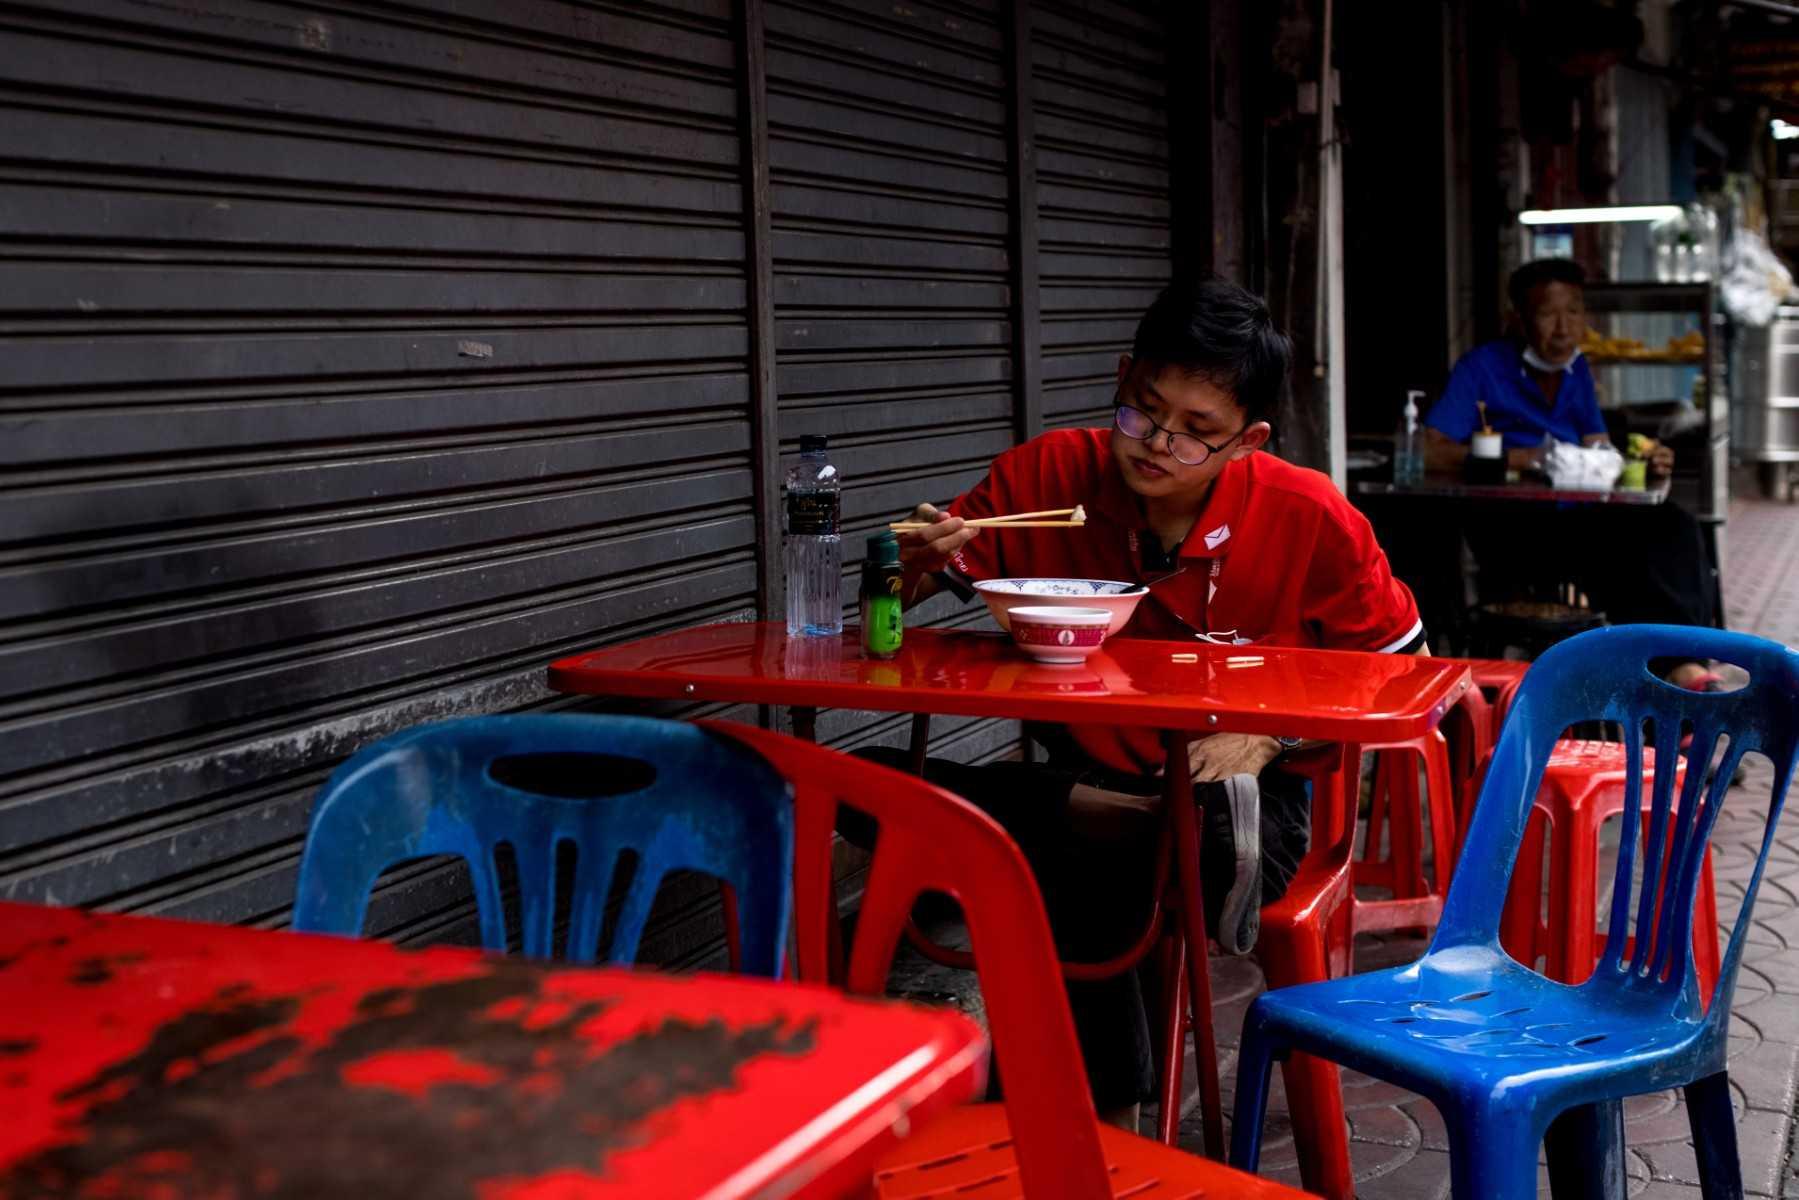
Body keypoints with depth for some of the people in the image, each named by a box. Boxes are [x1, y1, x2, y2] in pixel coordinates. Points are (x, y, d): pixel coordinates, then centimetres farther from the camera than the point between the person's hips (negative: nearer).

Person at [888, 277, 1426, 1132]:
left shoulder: (1308, 520, -12)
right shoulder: (1046, 478, -8)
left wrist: (1268, 735, -16)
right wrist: (917, 564, -25)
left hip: (1242, 798, -4)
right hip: (1089, 787, 4)